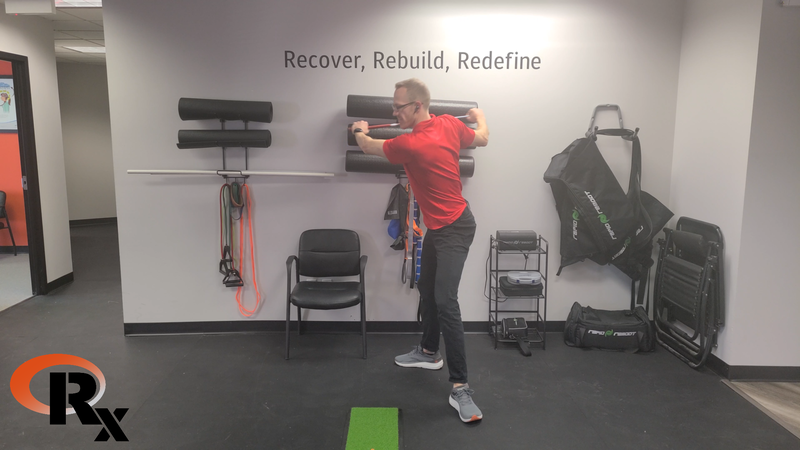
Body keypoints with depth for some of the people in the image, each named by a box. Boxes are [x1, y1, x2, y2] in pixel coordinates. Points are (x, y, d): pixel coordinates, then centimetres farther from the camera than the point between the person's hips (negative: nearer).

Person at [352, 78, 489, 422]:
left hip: (454, 229, -10)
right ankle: (429, 352, 38)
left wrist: (360, 131, 20)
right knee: (427, 288, 20)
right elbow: (482, 139, 17)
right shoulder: (449, 124, -3)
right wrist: (479, 117, 38)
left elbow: (368, 147, -4)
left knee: (445, 301, -18)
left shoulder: (410, 145, -25)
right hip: (438, 226, 10)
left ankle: (460, 386, -14)